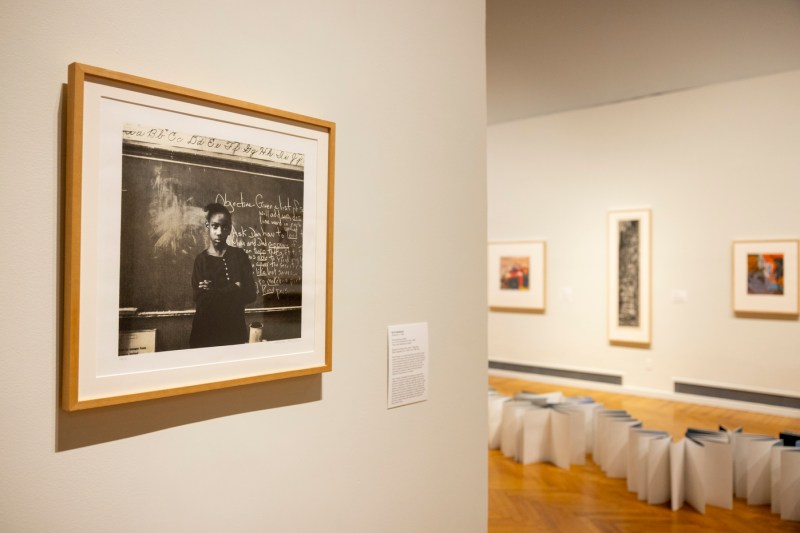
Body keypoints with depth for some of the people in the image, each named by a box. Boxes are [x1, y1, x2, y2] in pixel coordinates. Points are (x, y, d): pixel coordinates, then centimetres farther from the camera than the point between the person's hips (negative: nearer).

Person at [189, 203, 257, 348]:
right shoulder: (201, 259, -2)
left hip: (235, 329, 1)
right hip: (206, 331, -1)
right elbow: (201, 301, -12)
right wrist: (234, 289, -12)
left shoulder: (239, 255, 1)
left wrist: (213, 292, -12)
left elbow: (250, 293, -7)